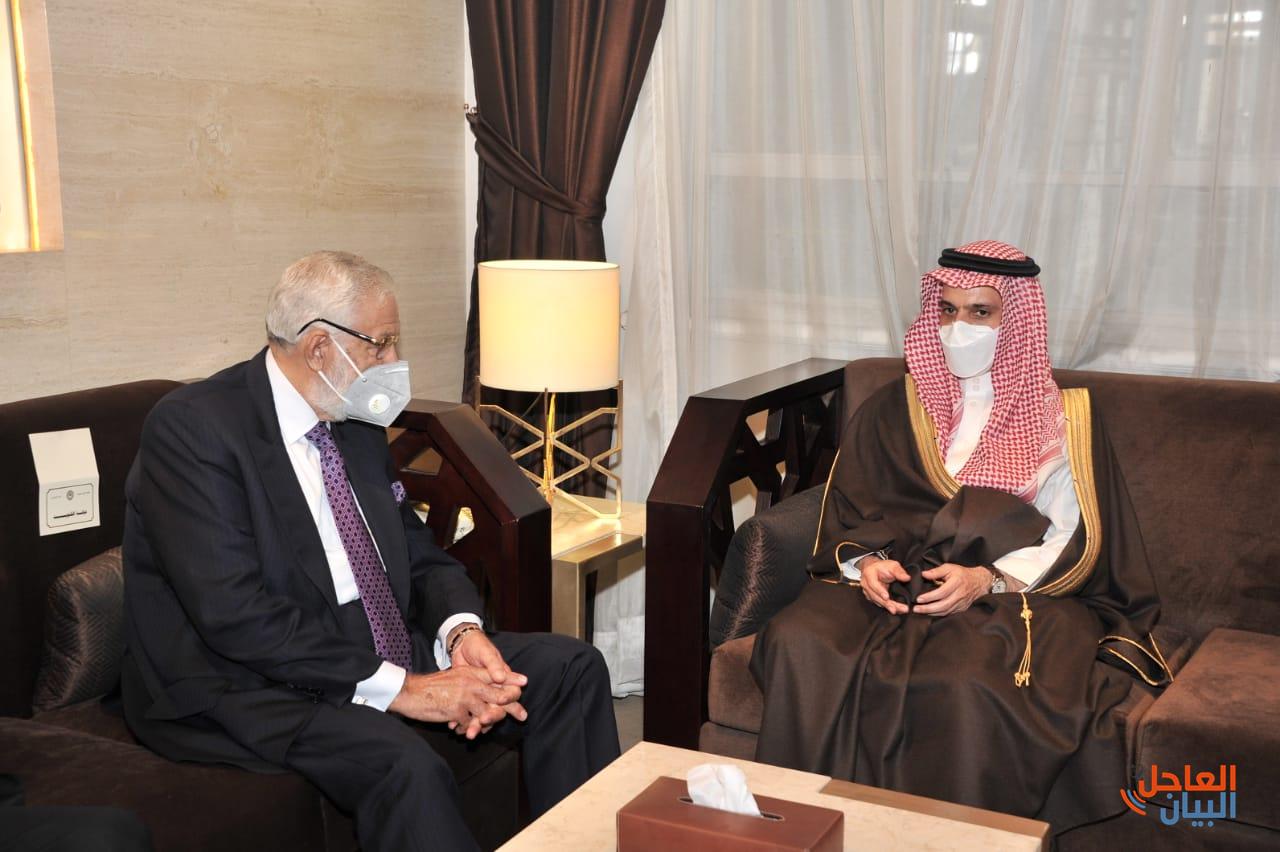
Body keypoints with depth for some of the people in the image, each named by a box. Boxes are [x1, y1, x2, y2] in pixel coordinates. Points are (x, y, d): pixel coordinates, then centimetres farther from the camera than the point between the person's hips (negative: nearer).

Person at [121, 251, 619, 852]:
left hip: (382, 655, 8)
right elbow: (235, 614, -24)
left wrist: (462, 630, -10)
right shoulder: (190, 426, -15)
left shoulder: (355, 424, 9)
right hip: (245, 686, -8)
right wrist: (396, 687, -25)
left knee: (570, 666, -4)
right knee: (405, 766, -35)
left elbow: (420, 555, 13)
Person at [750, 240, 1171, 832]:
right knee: (799, 643, -28)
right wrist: (864, 563, -10)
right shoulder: (892, 411, 14)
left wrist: (988, 579, -16)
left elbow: (1074, 544, 1)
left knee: (968, 684, -37)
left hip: (1017, 600, -2)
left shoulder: (1060, 420, 8)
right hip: (894, 585, 3)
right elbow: (845, 518, 12)